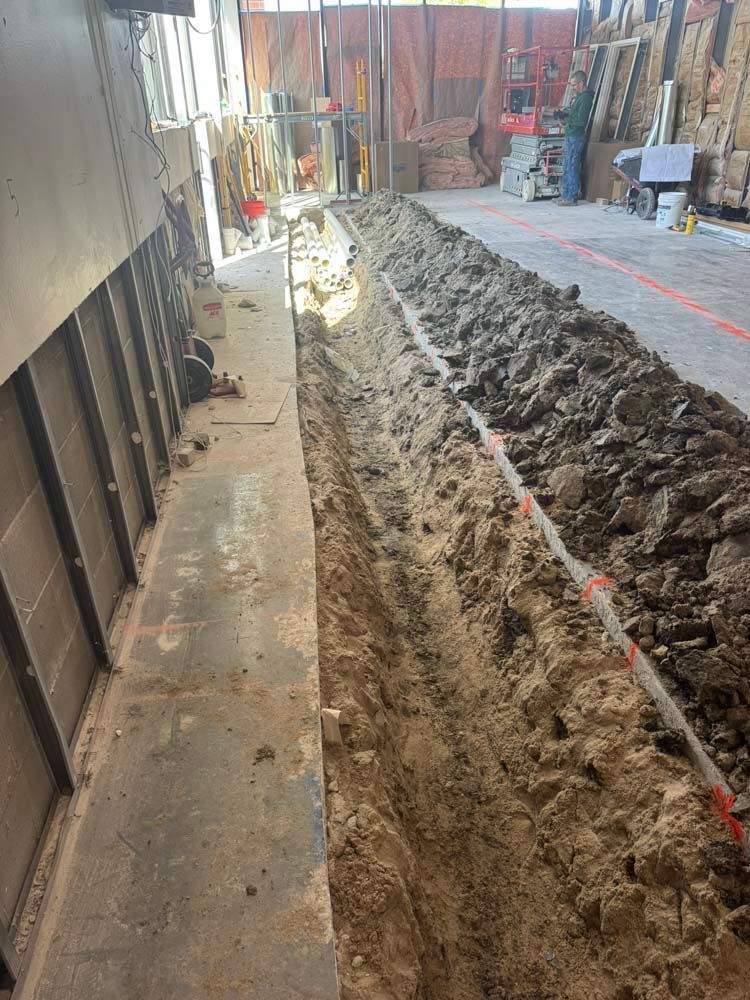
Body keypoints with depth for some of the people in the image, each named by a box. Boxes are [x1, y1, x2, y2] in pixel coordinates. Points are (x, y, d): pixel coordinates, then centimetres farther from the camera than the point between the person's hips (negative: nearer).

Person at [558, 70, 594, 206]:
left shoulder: (586, 98, -13)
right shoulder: (579, 96, 18)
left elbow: (581, 120, -19)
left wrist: (567, 118, -11)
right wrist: (565, 116, 6)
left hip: (576, 138, -10)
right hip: (570, 137, 10)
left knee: (571, 169, -9)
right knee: (566, 168, 12)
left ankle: (571, 197, -6)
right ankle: (565, 195, 18)